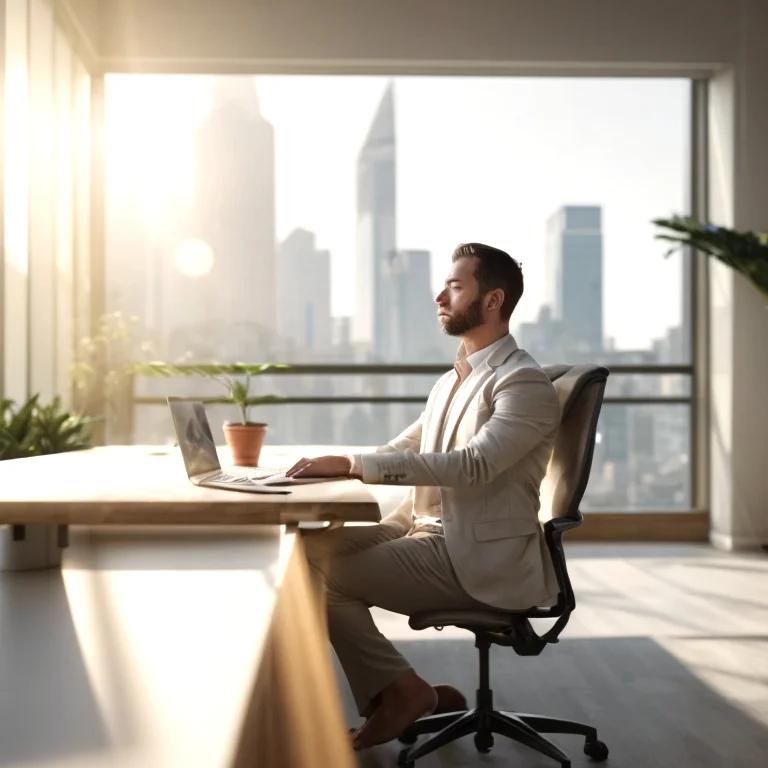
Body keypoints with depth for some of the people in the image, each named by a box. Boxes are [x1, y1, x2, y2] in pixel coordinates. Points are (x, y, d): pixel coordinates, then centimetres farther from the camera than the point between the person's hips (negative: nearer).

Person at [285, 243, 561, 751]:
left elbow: (472, 464, -27)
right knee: (312, 550, -5)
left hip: (478, 558, -9)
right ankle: (394, 689, 4)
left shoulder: (525, 383, -13)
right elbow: (401, 452, 15)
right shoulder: (452, 382, 16)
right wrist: (336, 468, -6)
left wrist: (354, 465, -29)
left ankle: (401, 689, 6)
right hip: (424, 531, 9)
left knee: (325, 577, -14)